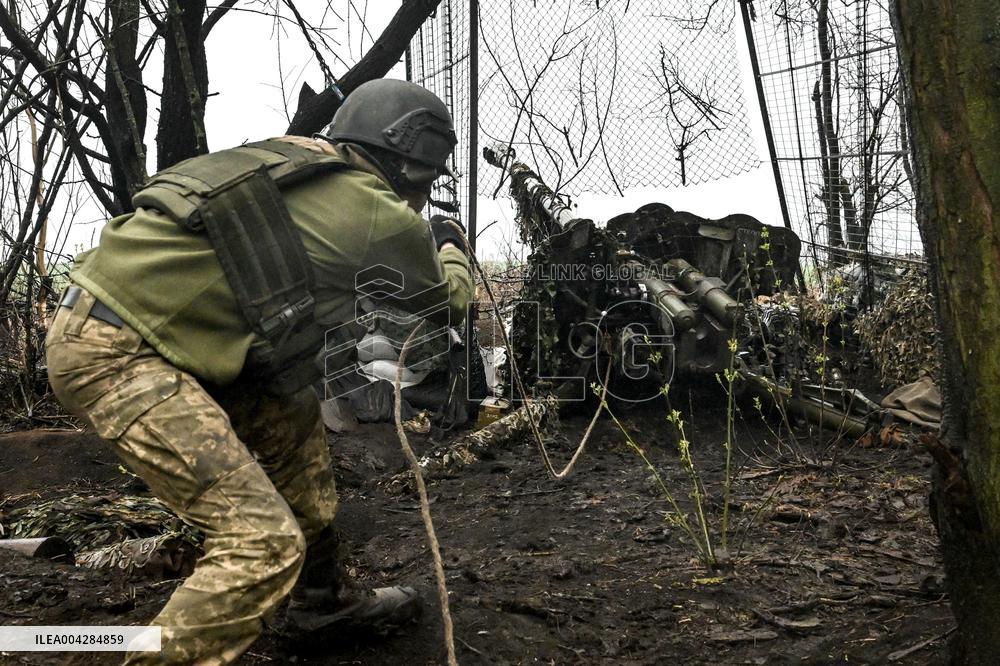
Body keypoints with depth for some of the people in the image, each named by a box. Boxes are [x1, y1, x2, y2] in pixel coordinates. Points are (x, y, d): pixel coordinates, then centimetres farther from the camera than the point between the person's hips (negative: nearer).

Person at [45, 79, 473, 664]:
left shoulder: (304, 164, 15)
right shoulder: (379, 211, -6)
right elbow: (449, 302, 12)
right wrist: (452, 244, 34)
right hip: (114, 354, -10)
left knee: (292, 419, 19)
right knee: (265, 541, -12)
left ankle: (326, 600, 33)